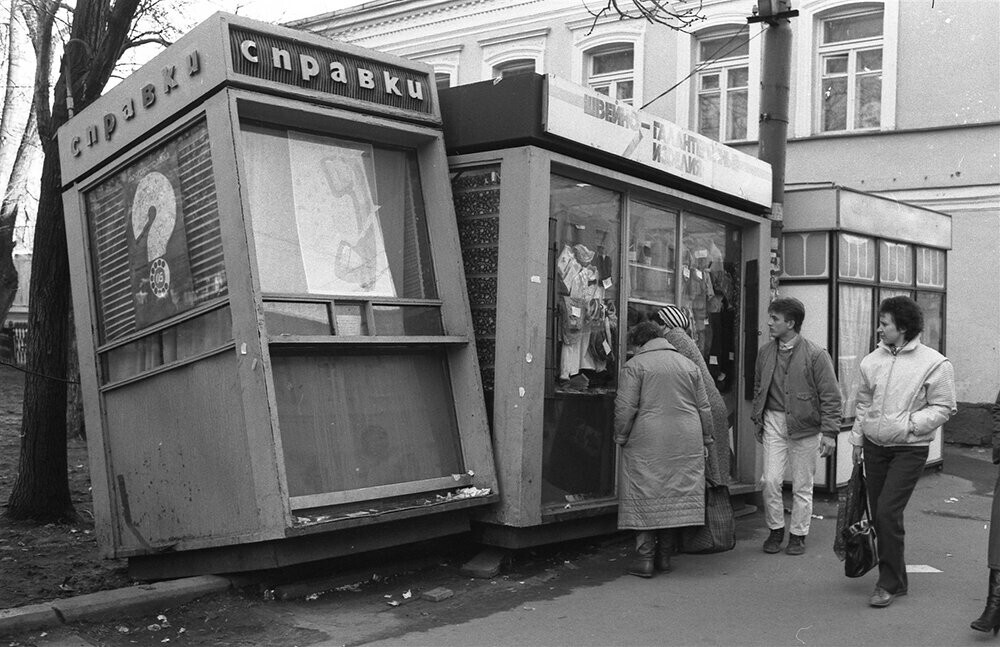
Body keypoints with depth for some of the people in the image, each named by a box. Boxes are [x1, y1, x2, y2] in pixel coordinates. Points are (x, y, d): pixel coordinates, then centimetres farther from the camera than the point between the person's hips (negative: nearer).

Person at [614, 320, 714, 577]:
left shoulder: (634, 365, -1)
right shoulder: (688, 364, 14)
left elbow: (625, 408, -8)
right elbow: (704, 408, 14)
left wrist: (621, 437, 3)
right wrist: (706, 438, 23)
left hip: (647, 443, -4)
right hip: (686, 442, 4)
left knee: (644, 497, 2)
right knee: (678, 494, 9)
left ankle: (645, 557, 0)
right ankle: (665, 555, 15)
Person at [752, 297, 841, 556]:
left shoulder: (816, 355, -10)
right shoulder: (765, 353, 5)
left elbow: (830, 396, -8)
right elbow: (758, 389, 16)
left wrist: (829, 432, -11)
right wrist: (758, 421, 14)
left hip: (805, 425, -3)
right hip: (773, 421, 4)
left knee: (802, 485, 6)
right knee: (770, 481, -1)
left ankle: (798, 534, 21)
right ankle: (775, 530, 17)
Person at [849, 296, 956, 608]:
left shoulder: (934, 363, -9)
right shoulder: (872, 360, 7)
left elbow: (943, 408, -6)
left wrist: (909, 424, -18)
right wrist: (857, 439, 15)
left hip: (909, 448, -6)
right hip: (874, 446, 6)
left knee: (888, 512, -13)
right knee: (878, 514, 9)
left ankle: (889, 583, 1)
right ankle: (896, 579, 25)